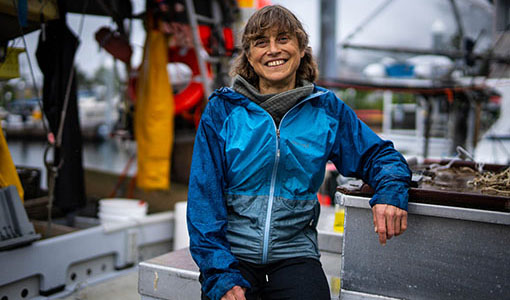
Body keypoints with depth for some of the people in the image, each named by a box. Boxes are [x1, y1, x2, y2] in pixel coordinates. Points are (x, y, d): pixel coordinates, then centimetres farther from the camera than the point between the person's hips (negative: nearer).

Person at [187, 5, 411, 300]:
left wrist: (391, 193, -9)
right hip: (231, 252, 0)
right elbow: (205, 196, 0)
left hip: (294, 256, 1)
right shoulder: (222, 110, 3)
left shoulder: (326, 109, 8)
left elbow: (378, 155, 15)